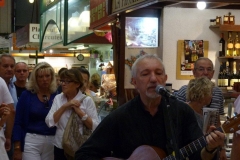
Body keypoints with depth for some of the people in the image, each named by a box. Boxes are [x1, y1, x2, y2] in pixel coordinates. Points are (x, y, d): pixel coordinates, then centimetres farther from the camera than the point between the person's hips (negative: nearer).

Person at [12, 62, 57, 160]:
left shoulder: (57, 96, 4)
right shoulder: (26, 95, -1)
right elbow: (18, 123, -1)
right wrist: (17, 148, -6)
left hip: (52, 142, 2)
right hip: (31, 141, -2)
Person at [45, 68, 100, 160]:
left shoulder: (87, 100, -5)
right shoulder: (58, 98, 4)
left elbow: (95, 127, -11)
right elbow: (49, 122, -7)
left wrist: (79, 112, -18)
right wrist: (64, 106, -14)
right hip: (59, 147, 3)